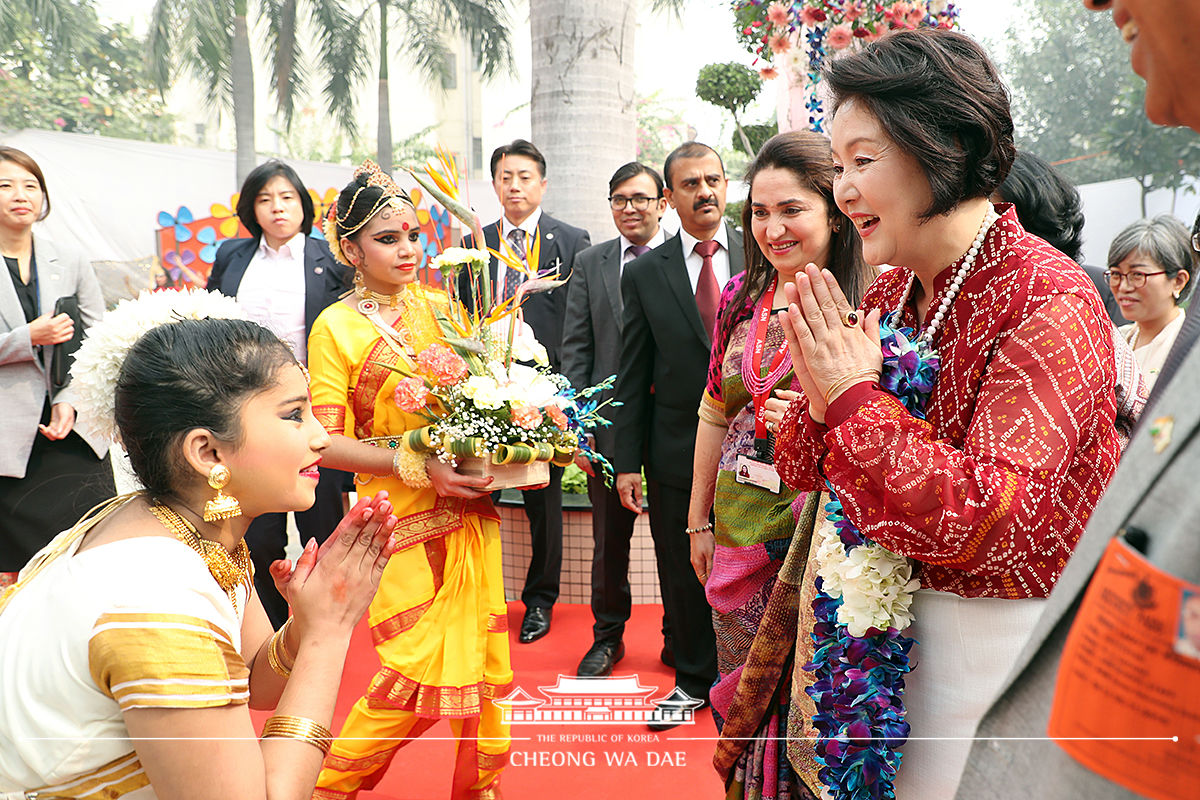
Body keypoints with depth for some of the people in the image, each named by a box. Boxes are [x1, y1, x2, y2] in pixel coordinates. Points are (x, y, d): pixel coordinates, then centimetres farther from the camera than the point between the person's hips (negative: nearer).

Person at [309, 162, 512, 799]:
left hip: (469, 508, 4)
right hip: (401, 516, -4)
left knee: (480, 651, 9)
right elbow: (328, 442, -10)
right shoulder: (336, 327, -4)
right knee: (422, 664, -4)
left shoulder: (438, 305, 7)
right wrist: (418, 467, -20)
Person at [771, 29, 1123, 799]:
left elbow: (987, 519, -27)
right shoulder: (892, 291, 1)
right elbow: (804, 473, 4)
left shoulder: (1049, 301, -19)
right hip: (901, 627, 6)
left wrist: (855, 398, -23)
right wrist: (820, 394, -16)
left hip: (1004, 640, -6)